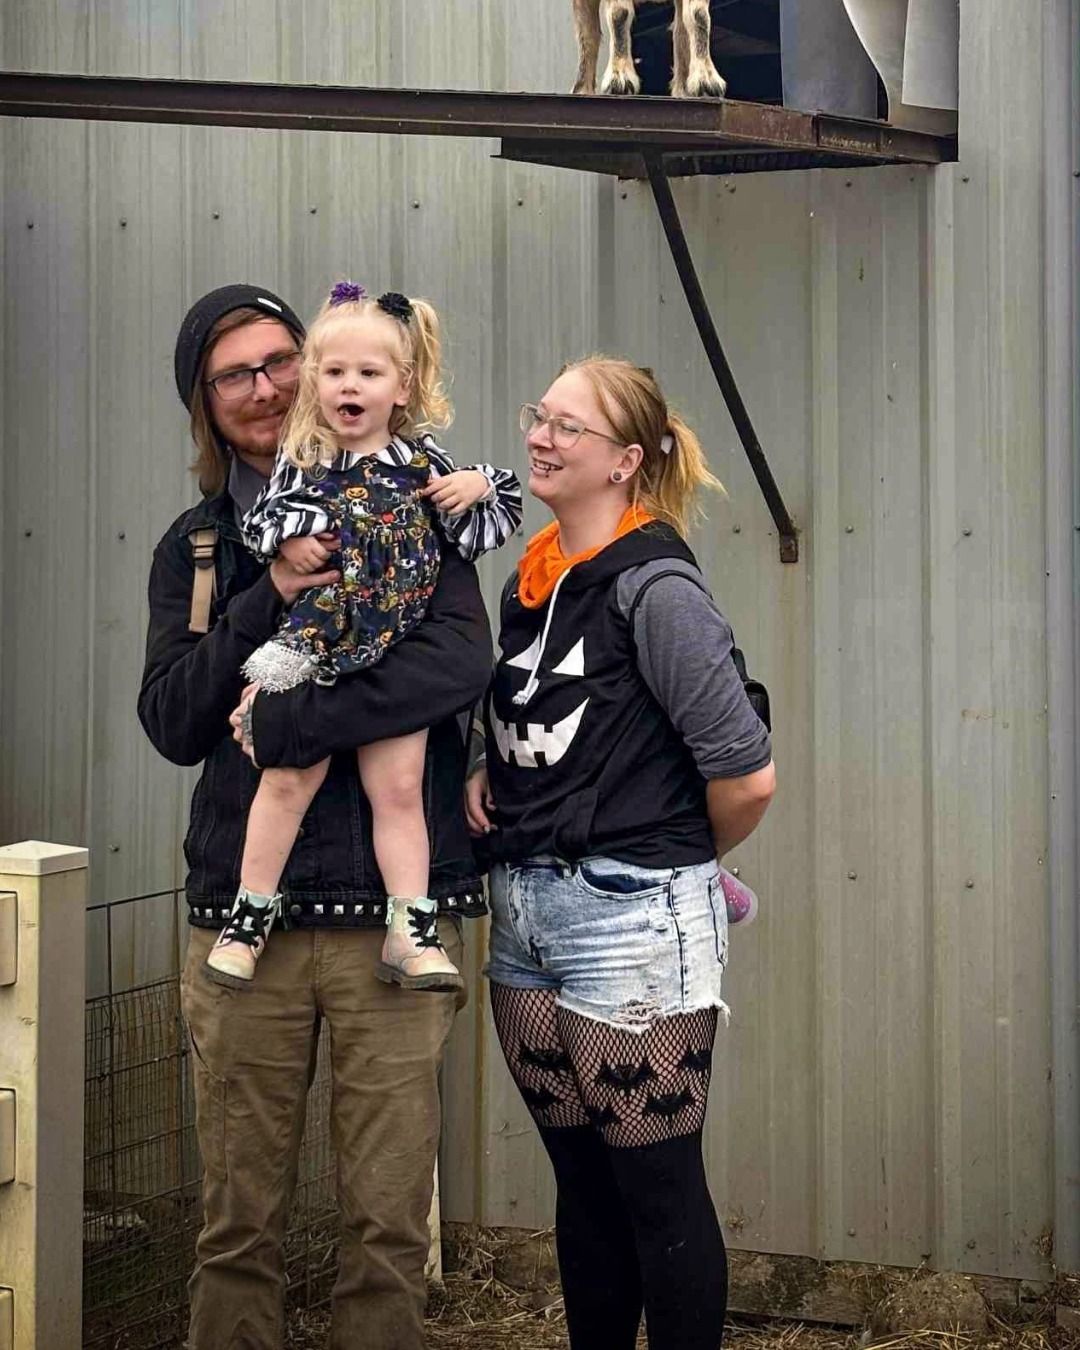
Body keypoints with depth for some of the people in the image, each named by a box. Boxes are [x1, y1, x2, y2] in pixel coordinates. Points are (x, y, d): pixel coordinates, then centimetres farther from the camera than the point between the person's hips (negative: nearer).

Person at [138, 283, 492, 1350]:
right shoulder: (193, 548, 13)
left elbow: (460, 661, -13)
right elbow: (171, 724, 2)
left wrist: (282, 723, -15)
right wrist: (274, 599, -10)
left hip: (391, 910, -2)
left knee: (387, 1226, 2)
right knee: (237, 1224, 7)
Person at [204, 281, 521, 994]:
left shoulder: (422, 460, 8)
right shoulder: (302, 462, 5)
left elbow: (501, 516, 14)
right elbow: (260, 516, 8)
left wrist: (479, 487, -6)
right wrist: (288, 536, -12)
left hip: (395, 661, 1)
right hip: (314, 645, -1)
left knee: (400, 788, 1)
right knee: (288, 778, -4)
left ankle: (412, 933, 4)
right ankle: (250, 916, 8)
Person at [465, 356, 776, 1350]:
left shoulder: (654, 587, -14)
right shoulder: (532, 577, 10)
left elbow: (746, 776, -16)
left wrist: (683, 861, 1)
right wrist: (484, 777, 7)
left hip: (632, 921, -8)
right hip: (525, 913, 8)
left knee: (658, 1191, 2)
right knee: (582, 1182, 16)